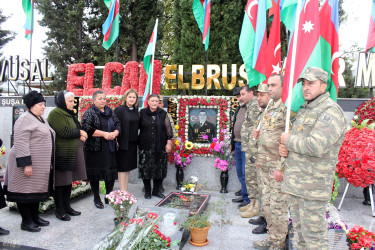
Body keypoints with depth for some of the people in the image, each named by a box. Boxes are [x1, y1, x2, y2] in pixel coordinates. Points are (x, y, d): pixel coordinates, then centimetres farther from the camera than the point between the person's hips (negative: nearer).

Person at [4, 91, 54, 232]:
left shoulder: (41, 119, 16)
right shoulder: (25, 119, -13)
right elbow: (21, 143, -20)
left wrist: (49, 164, 22)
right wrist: (26, 164, -24)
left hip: (41, 165, 9)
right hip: (28, 163, -9)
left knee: (36, 191, 15)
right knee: (26, 192, 1)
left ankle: (35, 217, 27)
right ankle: (26, 222, 11)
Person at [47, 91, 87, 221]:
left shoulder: (69, 113, 16)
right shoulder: (56, 114, -13)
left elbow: (76, 129, 20)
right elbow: (64, 132, -23)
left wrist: (80, 136, -2)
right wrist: (80, 133, -10)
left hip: (72, 153, 9)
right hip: (61, 154, -9)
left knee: (68, 181, 15)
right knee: (60, 182, 1)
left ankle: (67, 206, 26)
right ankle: (59, 210, 13)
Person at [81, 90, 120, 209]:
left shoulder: (110, 112, 14)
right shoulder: (89, 113, -3)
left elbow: (118, 125, 14)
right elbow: (87, 129, -15)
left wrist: (114, 133, -8)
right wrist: (104, 134, -17)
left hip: (110, 148, 5)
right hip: (95, 149, -5)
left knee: (111, 172, 8)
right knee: (95, 173, 3)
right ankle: (96, 198, 20)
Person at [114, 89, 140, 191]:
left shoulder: (135, 110, 11)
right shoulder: (119, 109, -9)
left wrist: (136, 140, 11)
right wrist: (116, 141, -17)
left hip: (133, 143, 6)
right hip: (123, 143, -6)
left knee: (129, 167, 13)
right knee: (122, 167, 2)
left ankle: (125, 190, 24)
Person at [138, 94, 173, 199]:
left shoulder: (163, 114, 3)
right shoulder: (142, 113, 3)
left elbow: (168, 128, 4)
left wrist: (169, 142, -1)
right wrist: (138, 141, 6)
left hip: (160, 146, 1)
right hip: (145, 146, 0)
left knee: (160, 169, 6)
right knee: (146, 168, 3)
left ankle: (157, 190, 22)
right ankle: (147, 191, 20)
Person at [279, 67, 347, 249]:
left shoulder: (331, 111, -15)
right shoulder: (304, 110, 15)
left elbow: (317, 146, -28)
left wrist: (289, 140, -12)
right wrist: (285, 148, 3)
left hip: (313, 184, -9)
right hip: (294, 181, 9)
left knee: (313, 232, 2)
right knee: (299, 228, 20)